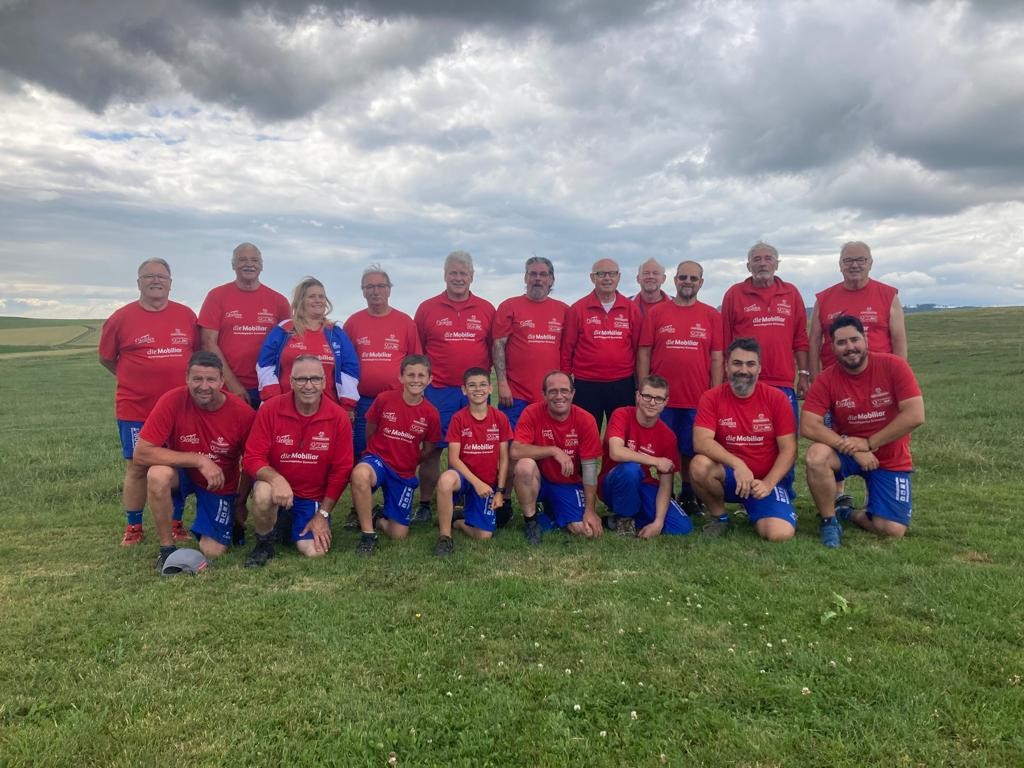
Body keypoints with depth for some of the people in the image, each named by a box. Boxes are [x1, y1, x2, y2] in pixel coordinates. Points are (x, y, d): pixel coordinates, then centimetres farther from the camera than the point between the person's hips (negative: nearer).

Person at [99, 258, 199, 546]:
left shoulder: (186, 315, 3)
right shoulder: (121, 317, -2)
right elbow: (106, 358, 8)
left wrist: (179, 379, 5)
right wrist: (139, 377, 6)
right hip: (136, 409, -2)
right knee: (137, 467, 5)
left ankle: (176, 523, 23)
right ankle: (133, 527, 19)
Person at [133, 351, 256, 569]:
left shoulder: (243, 413, -22)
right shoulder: (172, 401, -24)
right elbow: (141, 453, -27)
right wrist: (199, 460, -32)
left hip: (220, 485, 0)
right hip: (182, 472, 0)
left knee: (212, 551, -9)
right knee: (158, 474, -34)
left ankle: (232, 519, 26)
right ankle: (167, 548, -13)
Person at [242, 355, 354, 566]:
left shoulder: (339, 417, -11)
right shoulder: (270, 409, -13)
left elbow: (341, 471, -6)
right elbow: (252, 458, -12)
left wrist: (323, 514, -6)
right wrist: (276, 479, -33)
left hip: (314, 498, 1)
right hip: (277, 487, -1)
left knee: (315, 552, -13)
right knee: (263, 493, -35)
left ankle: (295, 527, 24)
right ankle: (264, 543, -3)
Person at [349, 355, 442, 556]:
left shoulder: (431, 414, -8)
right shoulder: (384, 399, -11)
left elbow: (428, 449, 8)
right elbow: (370, 431, 4)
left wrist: (408, 462, 11)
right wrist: (380, 453, 9)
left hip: (405, 473, 2)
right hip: (378, 459, -2)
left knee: (399, 535, -1)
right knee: (360, 474, -41)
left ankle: (378, 519, 34)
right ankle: (368, 535, -21)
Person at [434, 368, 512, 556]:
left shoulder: (500, 418, -2)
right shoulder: (458, 418, -7)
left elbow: (504, 458, 0)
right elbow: (454, 458, -11)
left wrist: (500, 491, -5)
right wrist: (476, 482, -20)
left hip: (488, 483, 2)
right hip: (464, 476, -2)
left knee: (484, 535, -12)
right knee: (446, 480, -39)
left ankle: (457, 521, 21)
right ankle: (445, 536, -20)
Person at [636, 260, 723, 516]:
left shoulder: (712, 316, 5)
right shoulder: (655, 313, 3)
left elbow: (716, 358, 5)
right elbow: (644, 353, 3)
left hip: (698, 399, 1)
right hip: (661, 398, 0)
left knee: (691, 452, 9)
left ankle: (688, 497, 25)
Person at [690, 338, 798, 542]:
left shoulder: (777, 399, -7)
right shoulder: (711, 398, -8)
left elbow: (789, 450, -7)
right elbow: (701, 442, -20)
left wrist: (768, 483, -21)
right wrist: (737, 465, -32)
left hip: (766, 480, 0)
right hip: (728, 476, 1)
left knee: (780, 534, -25)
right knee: (700, 465, -33)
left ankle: (756, 514, 13)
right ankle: (719, 517, -3)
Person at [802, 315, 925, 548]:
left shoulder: (894, 366, -15)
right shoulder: (826, 379, -12)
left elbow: (915, 416, -21)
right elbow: (808, 426, -20)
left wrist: (869, 443, -21)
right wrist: (852, 448, -28)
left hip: (890, 459, 0)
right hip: (846, 453, 1)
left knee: (893, 531, -14)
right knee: (816, 456, -34)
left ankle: (849, 513, 20)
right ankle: (829, 520, -10)